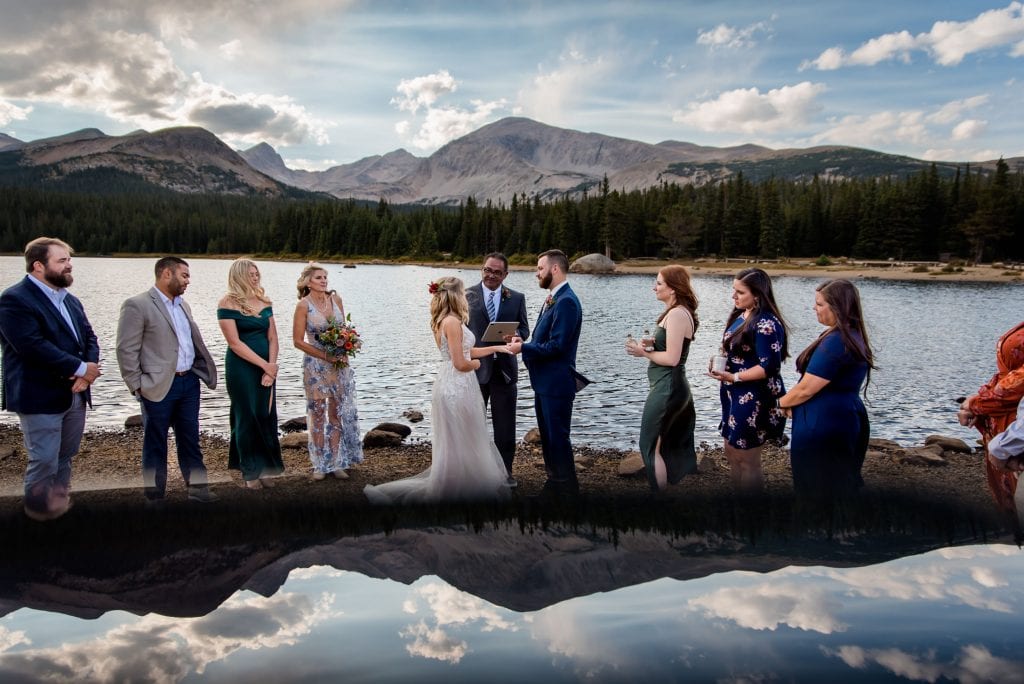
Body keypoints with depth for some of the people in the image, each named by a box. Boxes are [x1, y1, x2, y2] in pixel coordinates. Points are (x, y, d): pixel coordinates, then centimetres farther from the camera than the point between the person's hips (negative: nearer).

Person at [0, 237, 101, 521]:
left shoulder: (71, 301, 13)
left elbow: (89, 338, 10)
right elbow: (34, 347, -23)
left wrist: (89, 369, -12)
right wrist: (81, 368, -17)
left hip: (75, 394, 8)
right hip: (41, 398, -7)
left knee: (64, 458, 17)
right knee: (44, 462, -1)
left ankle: (60, 506, 32)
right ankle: (39, 512, 17)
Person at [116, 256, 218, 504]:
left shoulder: (183, 305, 13)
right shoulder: (136, 305, -10)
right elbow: (126, 350, -11)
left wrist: (205, 369, 11)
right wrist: (137, 386, -12)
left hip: (189, 381, 7)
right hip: (159, 387, -6)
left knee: (190, 439, 14)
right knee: (156, 444, 7)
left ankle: (198, 488, 23)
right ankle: (155, 498, 18)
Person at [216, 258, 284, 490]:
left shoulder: (264, 302, 8)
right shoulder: (228, 303, -8)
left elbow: (272, 337, 5)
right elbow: (235, 343, -13)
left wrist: (271, 367, -9)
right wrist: (265, 365, -15)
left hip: (267, 366, 5)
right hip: (241, 368, -5)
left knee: (267, 416, 6)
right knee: (247, 417, 2)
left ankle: (265, 468, 17)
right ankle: (250, 472, 13)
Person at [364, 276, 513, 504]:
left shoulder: (443, 321, 11)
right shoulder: (453, 322, -19)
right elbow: (461, 363, -22)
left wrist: (495, 348, 19)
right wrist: (476, 363, -1)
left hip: (450, 386, 10)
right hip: (457, 388, -10)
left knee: (452, 446, 17)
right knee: (459, 445, 2)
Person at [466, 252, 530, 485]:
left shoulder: (516, 298, 6)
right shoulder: (467, 296, 1)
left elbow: (524, 328, 8)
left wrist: (517, 335, -17)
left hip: (505, 368, 1)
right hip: (474, 367, -1)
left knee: (505, 424, 7)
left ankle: (505, 470, 21)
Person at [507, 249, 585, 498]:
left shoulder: (566, 302, -19)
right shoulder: (552, 299, 13)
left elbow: (557, 346, -23)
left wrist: (523, 348, -17)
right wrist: (522, 342, 2)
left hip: (556, 383, -10)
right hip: (544, 381, 10)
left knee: (558, 437, 0)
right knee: (547, 436, 18)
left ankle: (567, 488, 13)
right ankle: (554, 483, 30)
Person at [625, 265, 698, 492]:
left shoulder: (677, 314, -17)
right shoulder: (678, 313, 14)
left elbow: (671, 358, -21)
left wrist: (644, 353, -8)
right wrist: (646, 348, 0)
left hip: (667, 389, -10)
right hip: (676, 387, 10)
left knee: (651, 446, -1)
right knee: (677, 450, 16)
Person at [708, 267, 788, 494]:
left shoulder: (766, 324, -20)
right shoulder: (741, 315, 7)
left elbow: (768, 367, -23)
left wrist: (733, 377, -23)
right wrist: (720, 361, 7)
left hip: (754, 400, -9)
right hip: (735, 395, 9)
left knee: (747, 460, 3)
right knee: (731, 452, 18)